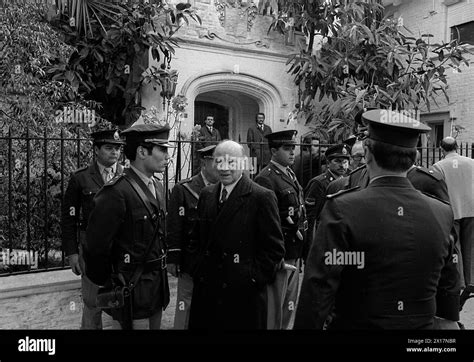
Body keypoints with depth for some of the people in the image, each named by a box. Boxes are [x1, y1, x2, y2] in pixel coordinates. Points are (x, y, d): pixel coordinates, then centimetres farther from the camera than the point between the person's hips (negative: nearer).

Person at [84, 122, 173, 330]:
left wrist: (160, 272, 14)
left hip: (157, 288, 8)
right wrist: (107, 284, -6)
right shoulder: (117, 192, -20)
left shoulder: (158, 188, 8)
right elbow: (97, 246, -18)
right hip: (131, 292, -8)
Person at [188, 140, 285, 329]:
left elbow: (275, 248, -10)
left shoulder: (262, 197, -10)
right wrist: (198, 269, 7)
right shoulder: (206, 195, 9)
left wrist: (254, 278, -13)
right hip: (205, 291, 5)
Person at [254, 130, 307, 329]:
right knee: (274, 307, 4)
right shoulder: (265, 178, -16)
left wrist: (300, 253, 17)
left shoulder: (291, 175, 13)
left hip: (294, 254, 9)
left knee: (289, 305, 19)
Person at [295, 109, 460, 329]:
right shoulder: (442, 213, -6)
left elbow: (317, 291, -21)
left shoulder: (343, 209, -20)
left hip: (355, 323, -3)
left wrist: (304, 325, -12)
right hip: (423, 324, 3)